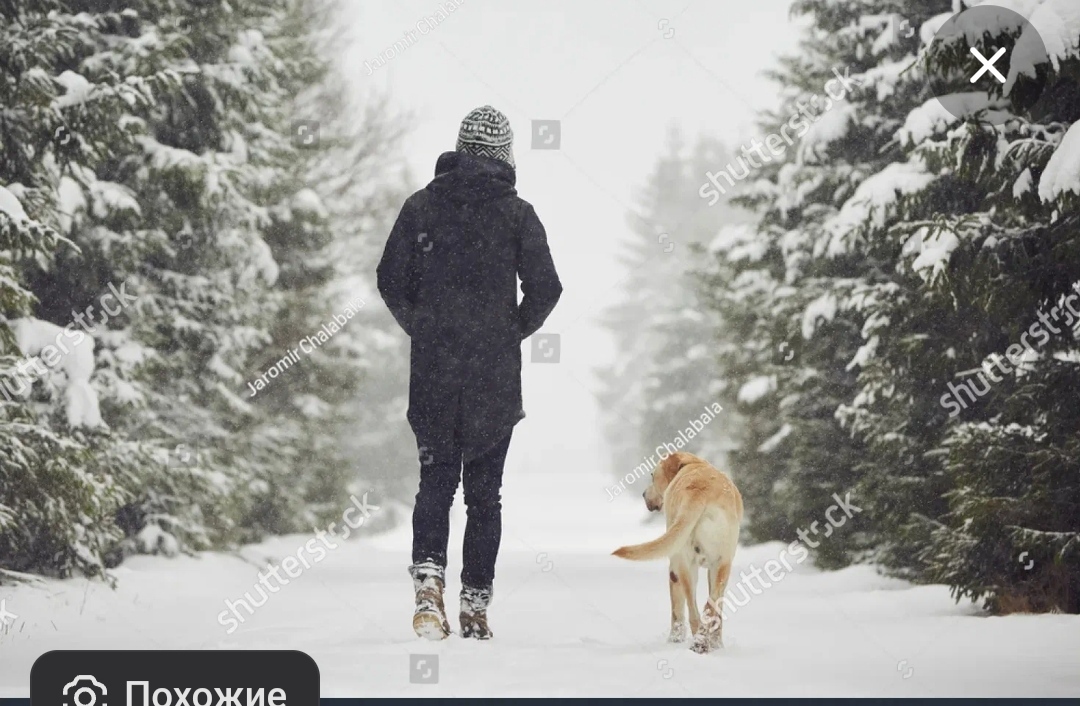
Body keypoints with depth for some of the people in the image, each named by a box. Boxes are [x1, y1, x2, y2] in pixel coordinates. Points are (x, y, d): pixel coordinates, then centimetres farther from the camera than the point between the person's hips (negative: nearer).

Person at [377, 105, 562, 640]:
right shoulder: (517, 213, -2)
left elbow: (391, 281, 2)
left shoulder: (422, 205, 2)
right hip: (495, 375, -1)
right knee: (484, 491, 7)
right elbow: (545, 288, -7)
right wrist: (514, 333, 9)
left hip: (431, 372, 1)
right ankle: (475, 607, 8)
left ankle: (428, 579, -11)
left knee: (435, 479, 11)